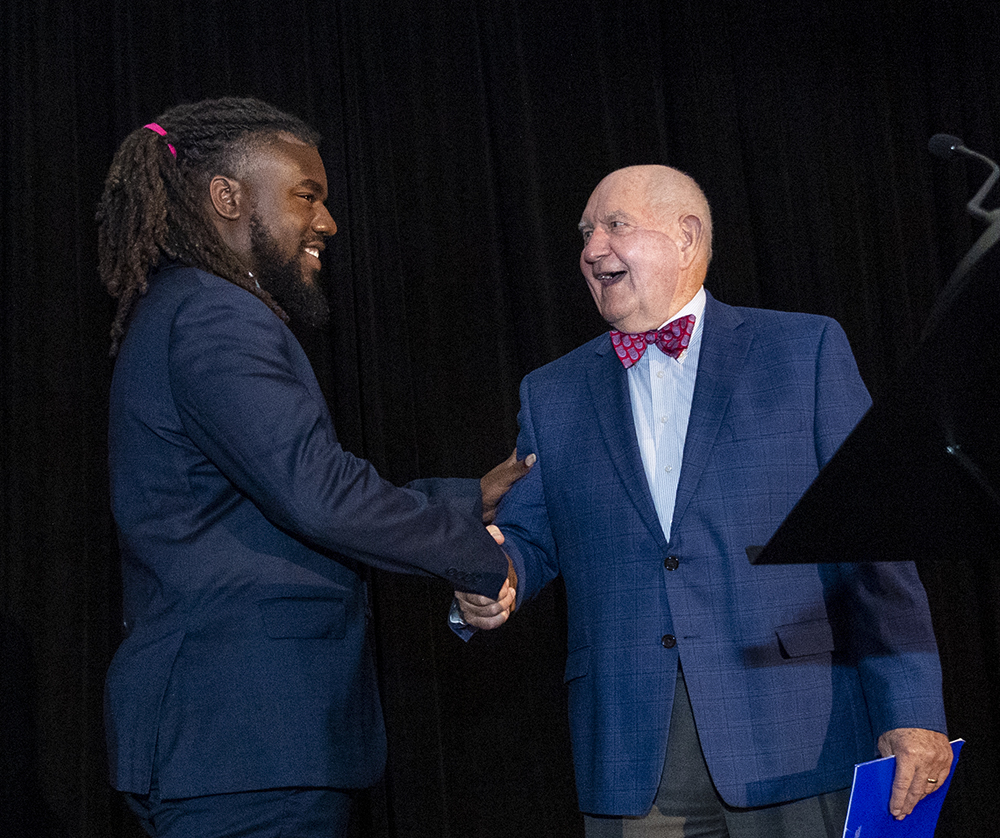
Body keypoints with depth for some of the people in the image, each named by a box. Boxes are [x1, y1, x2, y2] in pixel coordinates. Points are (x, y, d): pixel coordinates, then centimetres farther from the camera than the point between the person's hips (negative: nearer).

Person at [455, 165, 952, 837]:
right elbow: (528, 536, 15)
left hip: (794, 740, -2)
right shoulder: (552, 394, 14)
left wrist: (914, 712, -8)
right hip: (630, 756, 3)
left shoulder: (806, 350, 4)